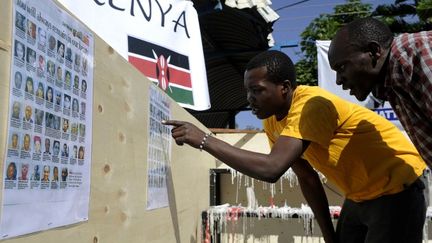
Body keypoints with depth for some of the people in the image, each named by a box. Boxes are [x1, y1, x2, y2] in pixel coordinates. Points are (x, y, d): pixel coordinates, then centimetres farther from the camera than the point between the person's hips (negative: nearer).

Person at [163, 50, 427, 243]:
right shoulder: (273, 122, -4)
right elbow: (307, 179, 4)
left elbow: (272, 169, -43)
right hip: (360, 195, 8)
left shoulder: (312, 105, -30)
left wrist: (204, 140, -37)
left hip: (397, 189, -8)